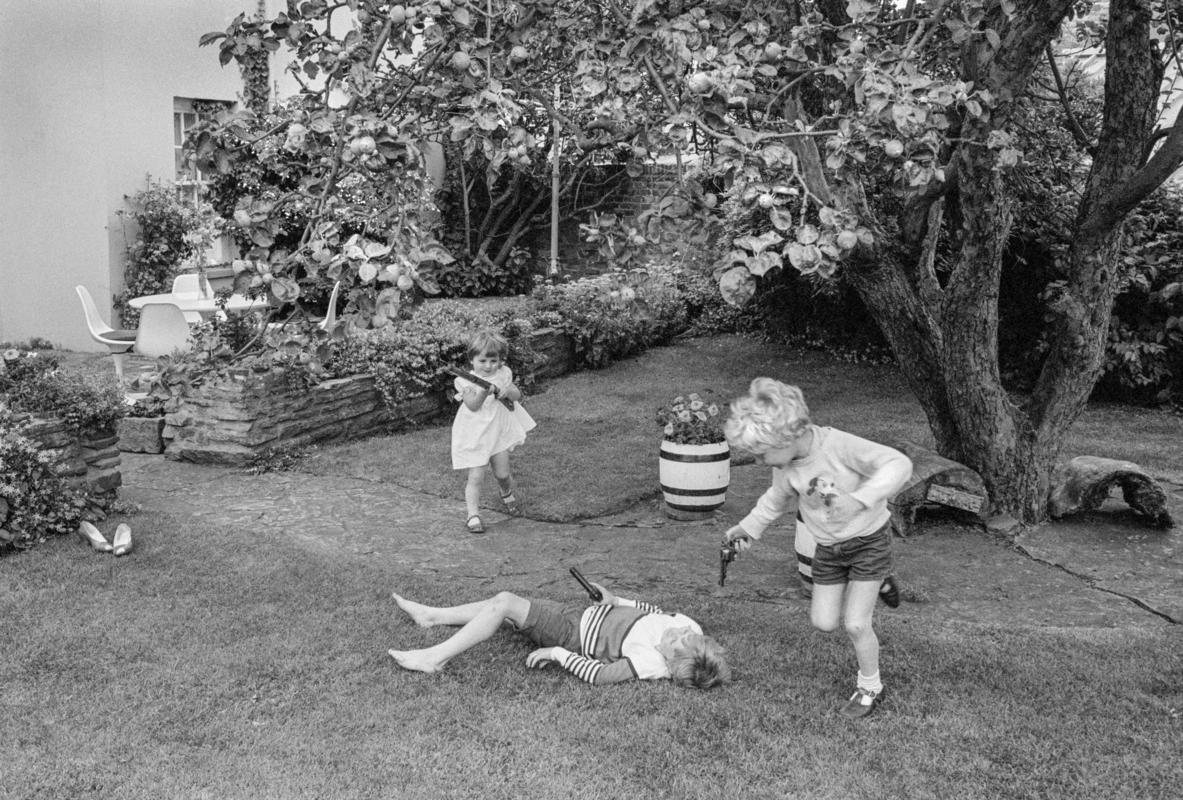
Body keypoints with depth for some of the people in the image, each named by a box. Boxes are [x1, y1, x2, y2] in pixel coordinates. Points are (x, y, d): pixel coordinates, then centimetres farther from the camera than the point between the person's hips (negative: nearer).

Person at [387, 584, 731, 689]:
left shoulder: (648, 663, -35)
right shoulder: (690, 627, -14)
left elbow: (599, 675, -30)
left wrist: (556, 654, -22)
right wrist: (616, 599, 4)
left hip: (573, 635, -8)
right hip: (587, 615, 8)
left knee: (504, 604, -7)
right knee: (504, 599, 13)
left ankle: (435, 657, 6)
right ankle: (432, 616, 31)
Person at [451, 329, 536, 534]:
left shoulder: (503, 374, 1)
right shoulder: (466, 381, -12)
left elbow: (517, 396, -2)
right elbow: (473, 405, -24)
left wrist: (508, 391, -23)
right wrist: (484, 392, -40)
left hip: (499, 431, 3)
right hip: (475, 436, -3)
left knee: (502, 474, 9)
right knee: (476, 477, -8)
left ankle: (507, 494, 41)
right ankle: (473, 515, -4)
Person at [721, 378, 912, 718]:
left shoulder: (838, 445, -32)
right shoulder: (784, 465, -13)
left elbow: (899, 464, -36)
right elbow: (777, 499, 9)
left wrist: (859, 500, -48)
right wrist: (748, 527, 10)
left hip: (868, 540, -6)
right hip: (827, 547, 6)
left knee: (856, 625, -8)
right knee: (823, 622, 7)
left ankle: (870, 687, 19)